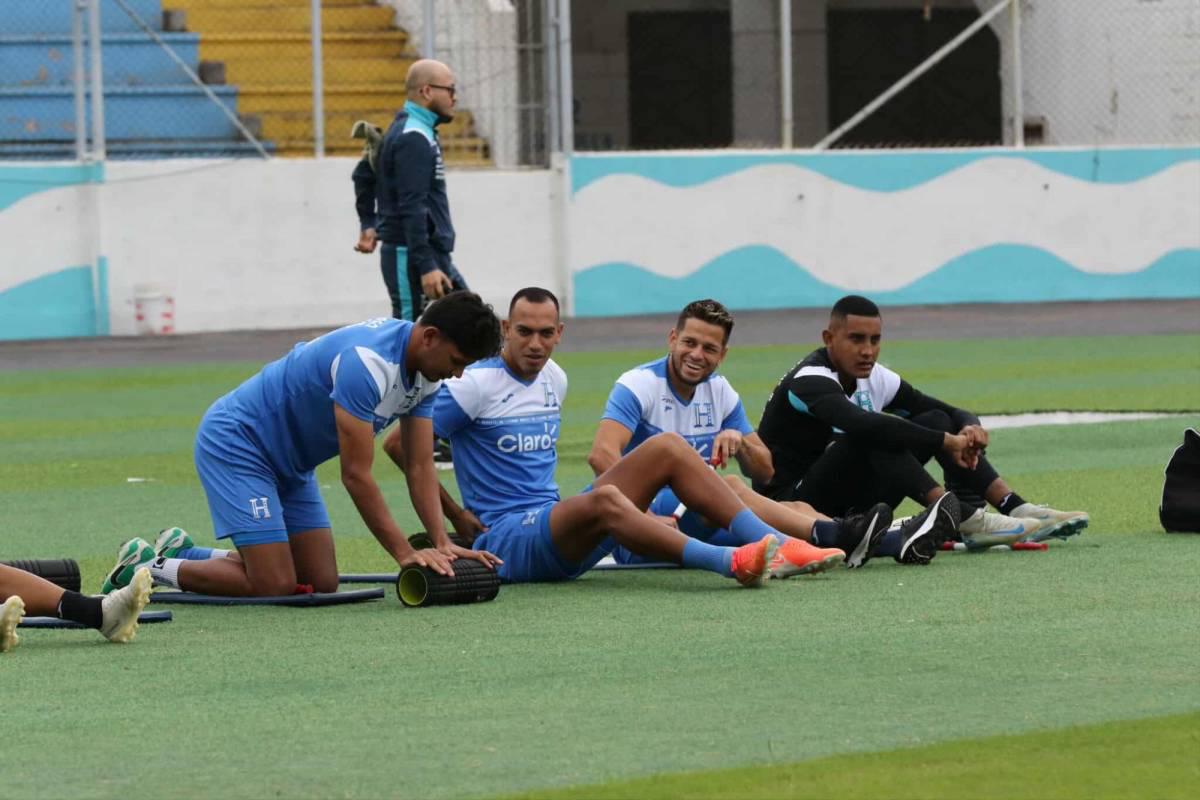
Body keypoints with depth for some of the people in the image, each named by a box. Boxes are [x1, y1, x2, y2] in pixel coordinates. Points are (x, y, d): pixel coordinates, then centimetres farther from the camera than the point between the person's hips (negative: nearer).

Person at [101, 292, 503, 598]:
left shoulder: (425, 370, -3)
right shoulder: (366, 362, -31)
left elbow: (420, 466, -1)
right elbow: (356, 475, -28)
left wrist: (442, 544, -15)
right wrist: (405, 553, -27)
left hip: (288, 461, 10)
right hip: (236, 443, -10)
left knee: (321, 582, 4)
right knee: (274, 586, -17)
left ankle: (184, 554, 19)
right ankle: (149, 567, 2)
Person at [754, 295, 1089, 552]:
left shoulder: (873, 379, 5)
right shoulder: (810, 381, -20)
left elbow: (954, 413, 8)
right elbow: (862, 424, -40)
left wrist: (970, 429, -18)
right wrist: (947, 443, -37)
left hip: (850, 505, 8)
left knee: (937, 421, 1)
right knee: (873, 438, -32)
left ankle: (1015, 509, -12)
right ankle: (966, 521, -38)